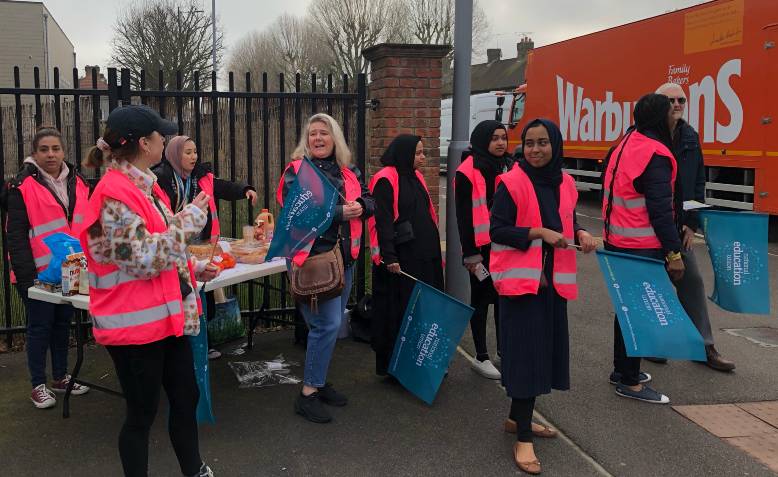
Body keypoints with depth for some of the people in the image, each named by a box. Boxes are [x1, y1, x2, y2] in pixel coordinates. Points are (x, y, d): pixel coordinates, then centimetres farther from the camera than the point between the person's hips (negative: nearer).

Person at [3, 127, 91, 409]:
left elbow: (86, 225, 12)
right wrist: (26, 275, -16)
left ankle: (61, 377, 28)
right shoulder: (23, 187, -10)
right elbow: (16, 235, -12)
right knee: (40, 326, 3)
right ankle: (38, 386, 15)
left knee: (63, 323, 15)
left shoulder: (77, 184, 7)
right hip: (38, 272, -5)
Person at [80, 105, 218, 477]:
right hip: (135, 325, -9)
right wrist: (190, 218, -18)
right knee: (143, 413, 5)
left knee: (186, 398, 17)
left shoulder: (144, 186, 11)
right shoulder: (114, 194, -19)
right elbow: (143, 258, -24)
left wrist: (193, 269, 11)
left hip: (167, 316, 9)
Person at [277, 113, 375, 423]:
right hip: (312, 257, -7)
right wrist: (339, 212, -21)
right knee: (327, 323, -12)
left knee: (332, 323, 14)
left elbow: (369, 202, 15)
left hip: (344, 257, 7)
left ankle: (319, 381, 30)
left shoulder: (348, 172, 14)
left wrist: (359, 206, -9)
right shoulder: (297, 171, -6)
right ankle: (308, 394, -1)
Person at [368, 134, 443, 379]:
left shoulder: (415, 177, 14)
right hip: (399, 259, -8)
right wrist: (389, 257, -22)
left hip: (423, 255, 8)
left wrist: (433, 252, 20)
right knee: (399, 311, -2)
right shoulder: (385, 180, -11)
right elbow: (383, 221, -16)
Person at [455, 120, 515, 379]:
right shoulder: (468, 171, -10)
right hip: (483, 247, -6)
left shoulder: (510, 168, 10)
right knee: (482, 298, 5)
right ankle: (481, 357, 15)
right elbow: (464, 215, -12)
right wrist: (470, 253, -14)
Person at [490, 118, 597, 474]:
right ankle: (523, 439, 0)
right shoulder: (511, 183, -11)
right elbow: (496, 230, -13)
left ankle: (517, 416, 31)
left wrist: (581, 234, -3)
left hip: (553, 280, 7)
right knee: (525, 352, -6)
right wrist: (538, 233, -23)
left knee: (545, 348, 13)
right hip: (521, 279, -7)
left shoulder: (564, 183, 7)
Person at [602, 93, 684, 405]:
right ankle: (630, 383, 5)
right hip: (643, 248, -9)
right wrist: (674, 253, -18)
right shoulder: (655, 155, -17)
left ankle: (622, 369, 31)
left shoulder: (625, 145, 11)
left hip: (617, 243, 9)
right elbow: (660, 210, -21)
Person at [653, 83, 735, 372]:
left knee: (692, 282, 8)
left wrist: (692, 223, 3)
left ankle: (704, 347, 17)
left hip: (678, 226, 6)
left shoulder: (690, 137, 6)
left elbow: (698, 182, 10)